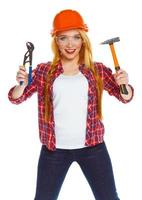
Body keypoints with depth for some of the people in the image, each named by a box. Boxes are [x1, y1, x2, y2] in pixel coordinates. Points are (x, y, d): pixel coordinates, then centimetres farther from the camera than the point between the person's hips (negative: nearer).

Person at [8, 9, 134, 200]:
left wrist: (124, 84, -19)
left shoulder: (98, 70, 0)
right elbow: (16, 98, 0)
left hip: (92, 147, 0)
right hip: (54, 149, 0)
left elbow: (125, 97, 4)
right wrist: (21, 84, -22)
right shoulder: (44, 71, 0)